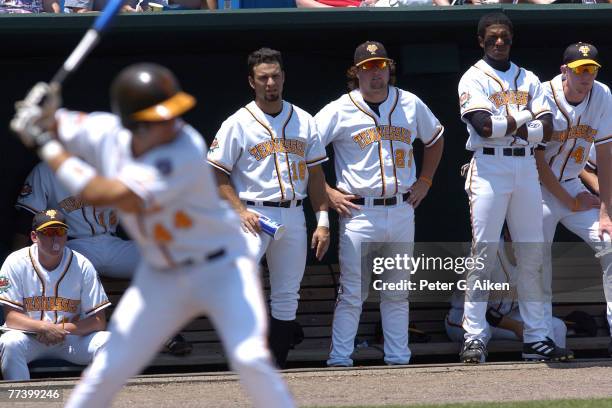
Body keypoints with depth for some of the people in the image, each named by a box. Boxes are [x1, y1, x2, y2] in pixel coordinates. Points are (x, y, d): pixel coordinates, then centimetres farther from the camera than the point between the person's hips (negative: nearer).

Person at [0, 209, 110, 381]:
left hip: (72, 336, 1)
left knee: (108, 342, -25)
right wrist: (45, 327, -29)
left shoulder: (82, 265, -6)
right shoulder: (16, 263, -9)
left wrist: (62, 328, -22)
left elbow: (99, 321, -7)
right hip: (29, 335, -1)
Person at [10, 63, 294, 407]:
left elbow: (106, 194, -37)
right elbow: (52, 127, 6)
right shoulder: (107, 133, -13)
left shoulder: (185, 151, -31)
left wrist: (50, 149, -28)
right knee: (110, 369, 4)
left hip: (221, 266, -5)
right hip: (161, 275, 5)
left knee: (250, 358, -23)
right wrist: (43, 115, -18)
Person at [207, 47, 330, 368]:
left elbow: (315, 173, 13)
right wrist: (241, 211, -15)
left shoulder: (303, 122, 11)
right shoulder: (238, 124, -1)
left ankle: (278, 368, 15)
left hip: (293, 216, 4)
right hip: (255, 215, -4)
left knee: (287, 297, 7)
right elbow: (217, 173, -2)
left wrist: (323, 221, 5)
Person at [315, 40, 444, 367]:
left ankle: (398, 359, 15)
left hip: (402, 210, 4)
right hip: (360, 213, -4)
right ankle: (339, 360, -1)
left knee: (398, 292, 9)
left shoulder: (411, 105, 7)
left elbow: (435, 139, 25)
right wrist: (326, 192, -8)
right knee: (352, 292, -6)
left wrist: (424, 181, 15)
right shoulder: (340, 111, -5)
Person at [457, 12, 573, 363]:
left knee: (532, 254, 3)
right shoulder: (474, 79, 2)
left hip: (526, 167, 5)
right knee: (484, 252, -9)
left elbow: (547, 129, 3)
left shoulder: (529, 80, 16)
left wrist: (506, 125, -9)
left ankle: (536, 338, 6)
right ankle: (475, 338, -9)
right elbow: (484, 126, -14)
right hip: (489, 167, -5)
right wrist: (526, 117, -4)